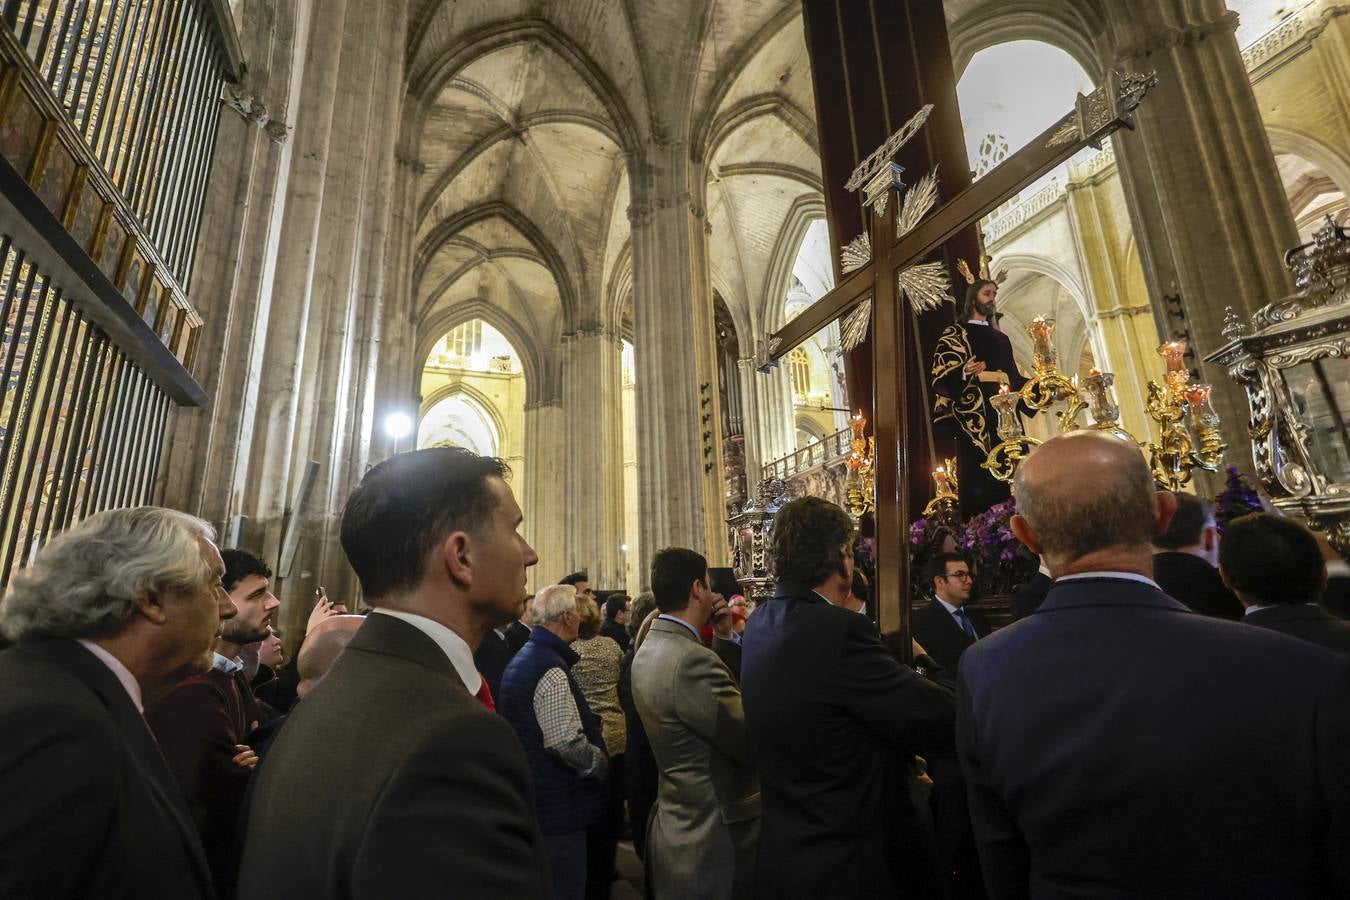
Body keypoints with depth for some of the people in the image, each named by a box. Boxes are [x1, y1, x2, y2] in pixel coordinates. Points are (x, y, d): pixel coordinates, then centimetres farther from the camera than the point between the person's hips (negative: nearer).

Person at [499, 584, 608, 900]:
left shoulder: (522, 658, 8)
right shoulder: (551, 669, -23)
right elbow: (567, 743, -27)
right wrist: (602, 766, -10)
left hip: (533, 798, 10)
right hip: (558, 805, -10)